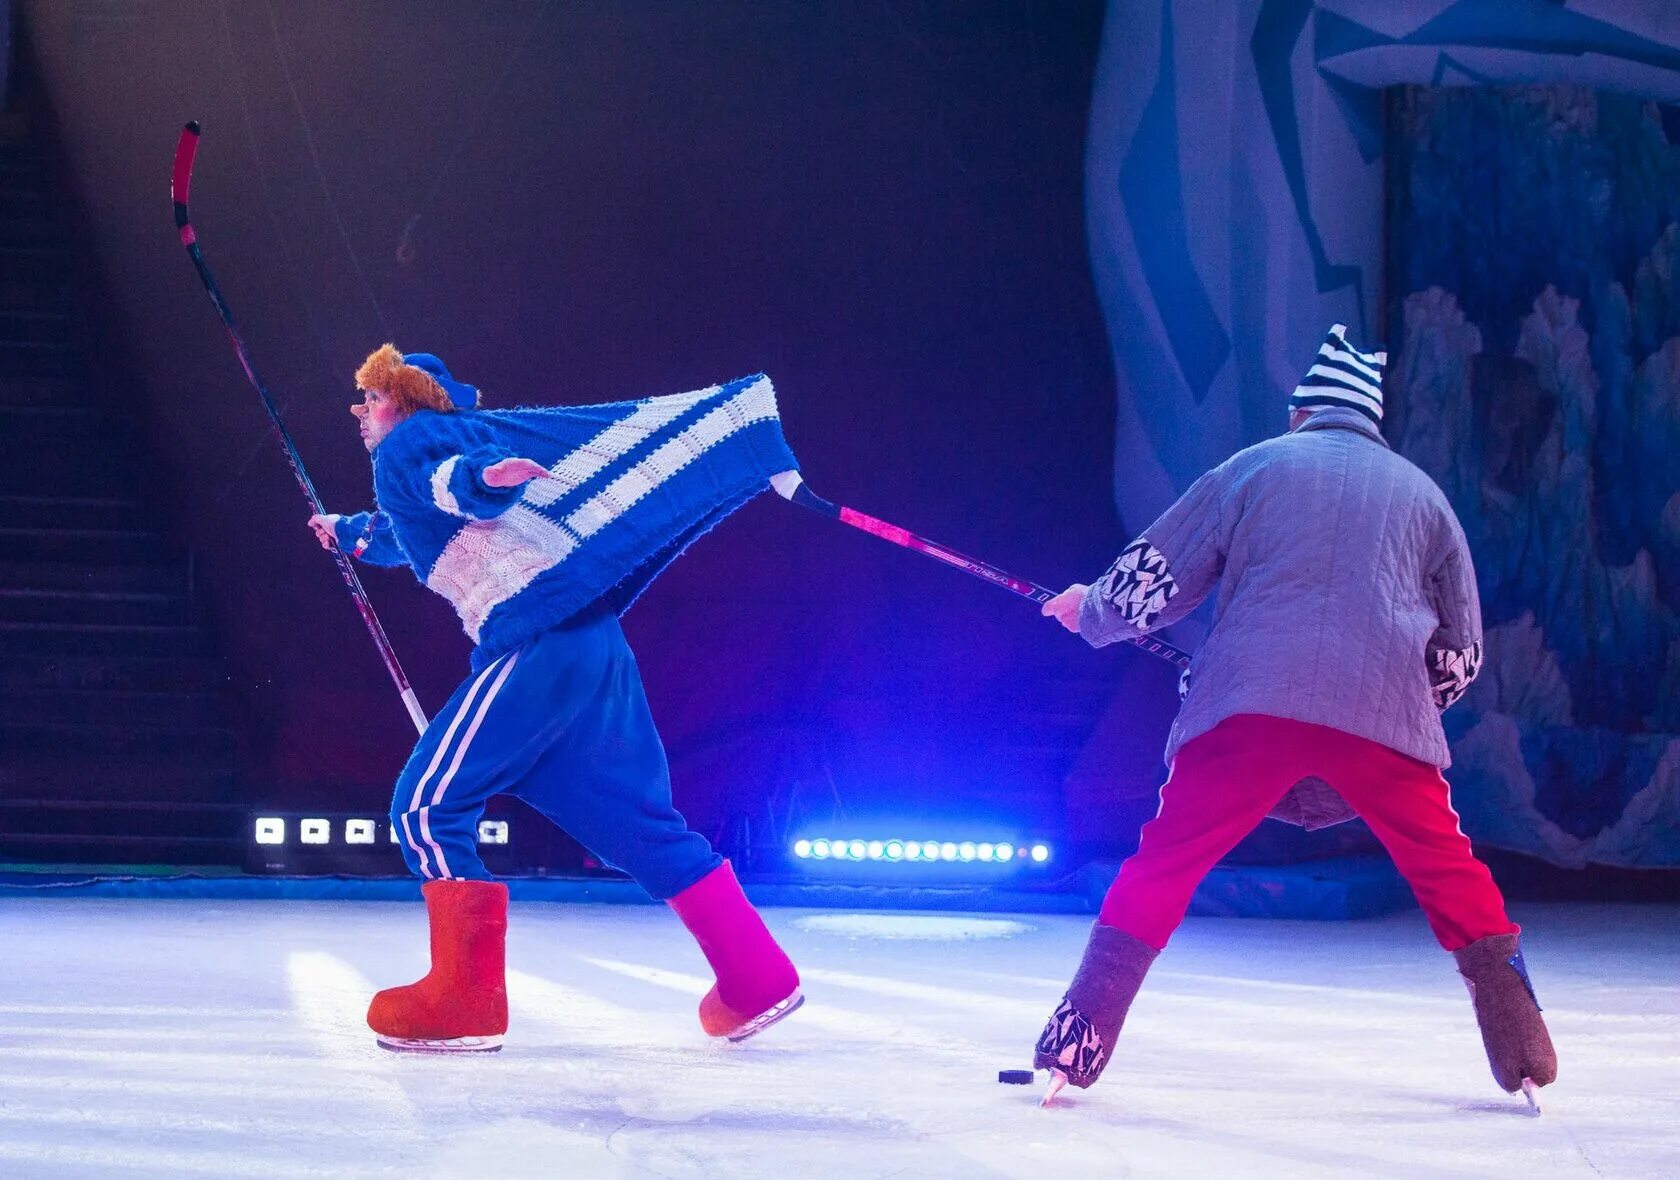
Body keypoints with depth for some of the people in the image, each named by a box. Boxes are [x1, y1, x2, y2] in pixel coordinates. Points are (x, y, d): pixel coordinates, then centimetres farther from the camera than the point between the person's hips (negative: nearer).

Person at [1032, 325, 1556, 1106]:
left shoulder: (1253, 469, 15)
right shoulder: (1422, 494, 21)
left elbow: (1152, 583, 14)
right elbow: (1461, 655, 21)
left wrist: (1088, 611, 33)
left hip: (1249, 707, -1)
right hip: (1386, 719, 1)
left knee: (1161, 870, 7)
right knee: (1451, 877, 15)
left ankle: (1073, 1052, 1)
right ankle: (1524, 1060, 10)